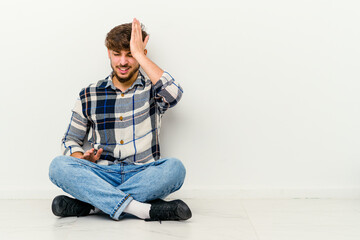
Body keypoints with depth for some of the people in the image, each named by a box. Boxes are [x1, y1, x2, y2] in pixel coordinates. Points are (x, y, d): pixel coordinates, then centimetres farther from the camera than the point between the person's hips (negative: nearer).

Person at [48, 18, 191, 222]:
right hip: (102, 176, 2)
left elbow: (174, 94, -19)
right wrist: (83, 159, -6)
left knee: (175, 167, -32)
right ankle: (145, 210, -35)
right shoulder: (89, 96, 12)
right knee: (58, 166, -26)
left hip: (143, 176, -1)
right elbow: (71, 140, 18)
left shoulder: (153, 90, 6)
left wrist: (139, 54, -12)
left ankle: (90, 204, -28)